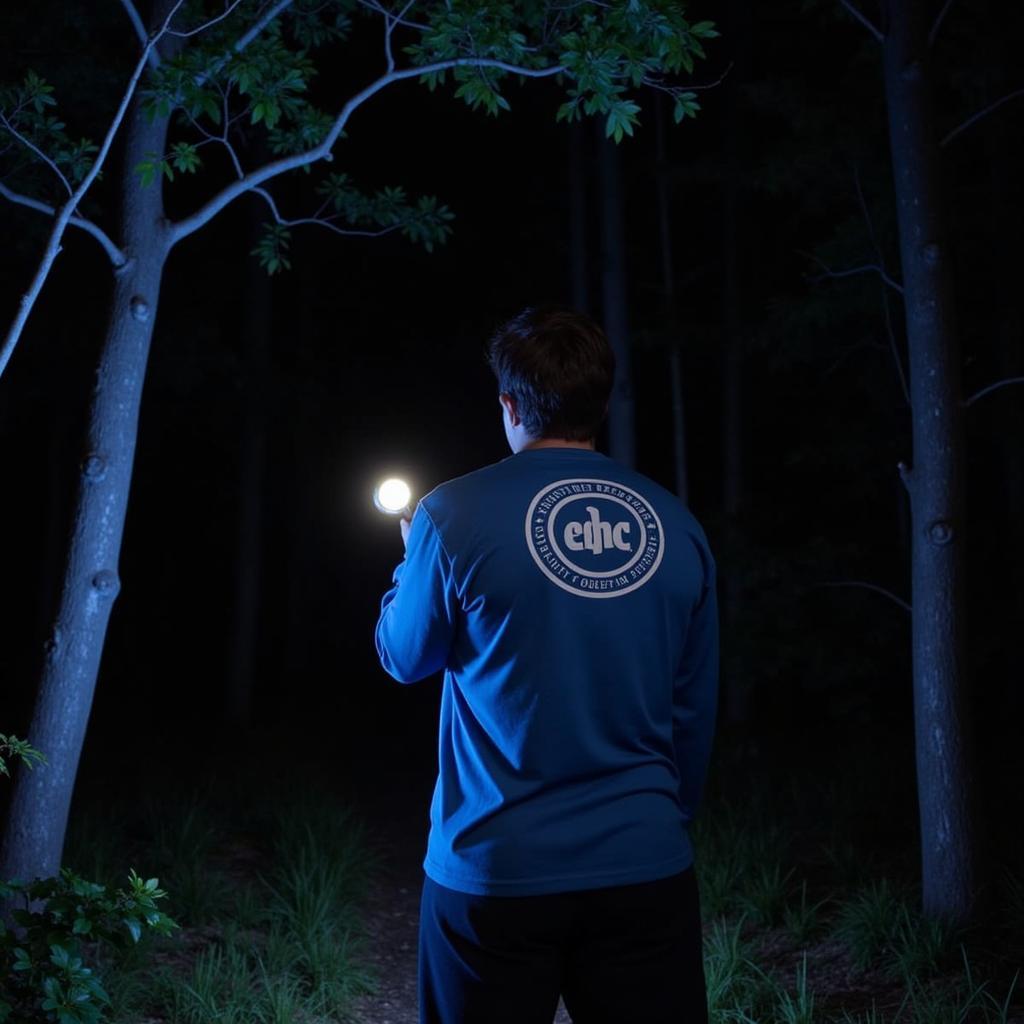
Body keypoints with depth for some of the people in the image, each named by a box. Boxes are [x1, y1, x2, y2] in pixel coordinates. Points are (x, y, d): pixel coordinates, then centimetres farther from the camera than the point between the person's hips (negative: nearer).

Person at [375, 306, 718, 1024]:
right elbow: (696, 708, 7)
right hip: (646, 866, 2)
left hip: (495, 870, -2)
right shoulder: (677, 525, 0)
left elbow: (405, 658, 5)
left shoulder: (455, 516, -10)